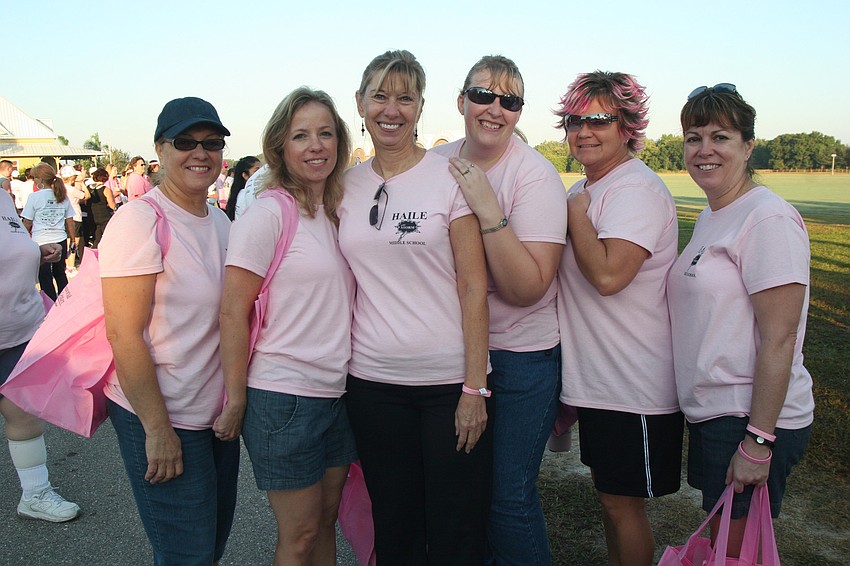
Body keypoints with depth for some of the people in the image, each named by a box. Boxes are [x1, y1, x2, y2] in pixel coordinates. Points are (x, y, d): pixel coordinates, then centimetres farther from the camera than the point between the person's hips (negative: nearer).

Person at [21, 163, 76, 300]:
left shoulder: (34, 197, -8)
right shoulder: (63, 196, 4)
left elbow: (27, 223, -4)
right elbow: (70, 222, 7)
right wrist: (73, 241, 16)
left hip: (41, 243, -4)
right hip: (60, 241, 4)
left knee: (45, 278, 4)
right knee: (60, 274, 17)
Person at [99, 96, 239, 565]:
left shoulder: (220, 221, 7)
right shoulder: (139, 220, -16)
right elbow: (123, 334, -19)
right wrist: (158, 429, -19)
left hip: (218, 414, 7)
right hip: (160, 419, -7)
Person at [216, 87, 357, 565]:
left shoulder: (339, 212, 9)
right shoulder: (268, 215, -12)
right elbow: (233, 313, -12)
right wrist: (235, 401, -11)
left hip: (338, 391, 6)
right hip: (284, 395, -6)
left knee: (326, 521, 17)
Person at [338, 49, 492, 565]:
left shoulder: (450, 176, -5)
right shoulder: (346, 185, 6)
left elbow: (474, 287, -8)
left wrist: (475, 387, -11)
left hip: (449, 379, -3)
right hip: (373, 380, 4)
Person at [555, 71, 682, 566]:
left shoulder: (636, 190, -18)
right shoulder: (584, 190, 11)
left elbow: (607, 275, -32)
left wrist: (575, 213, -19)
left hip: (635, 388, -9)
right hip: (597, 377, 9)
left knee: (623, 502, 6)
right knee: (609, 492, 22)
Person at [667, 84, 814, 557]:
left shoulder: (769, 219, -17)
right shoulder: (710, 217, 12)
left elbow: (778, 339, -21)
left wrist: (757, 442, -21)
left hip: (751, 419, -9)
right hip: (710, 412, 9)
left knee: (736, 552, 4)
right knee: (718, 539, 21)